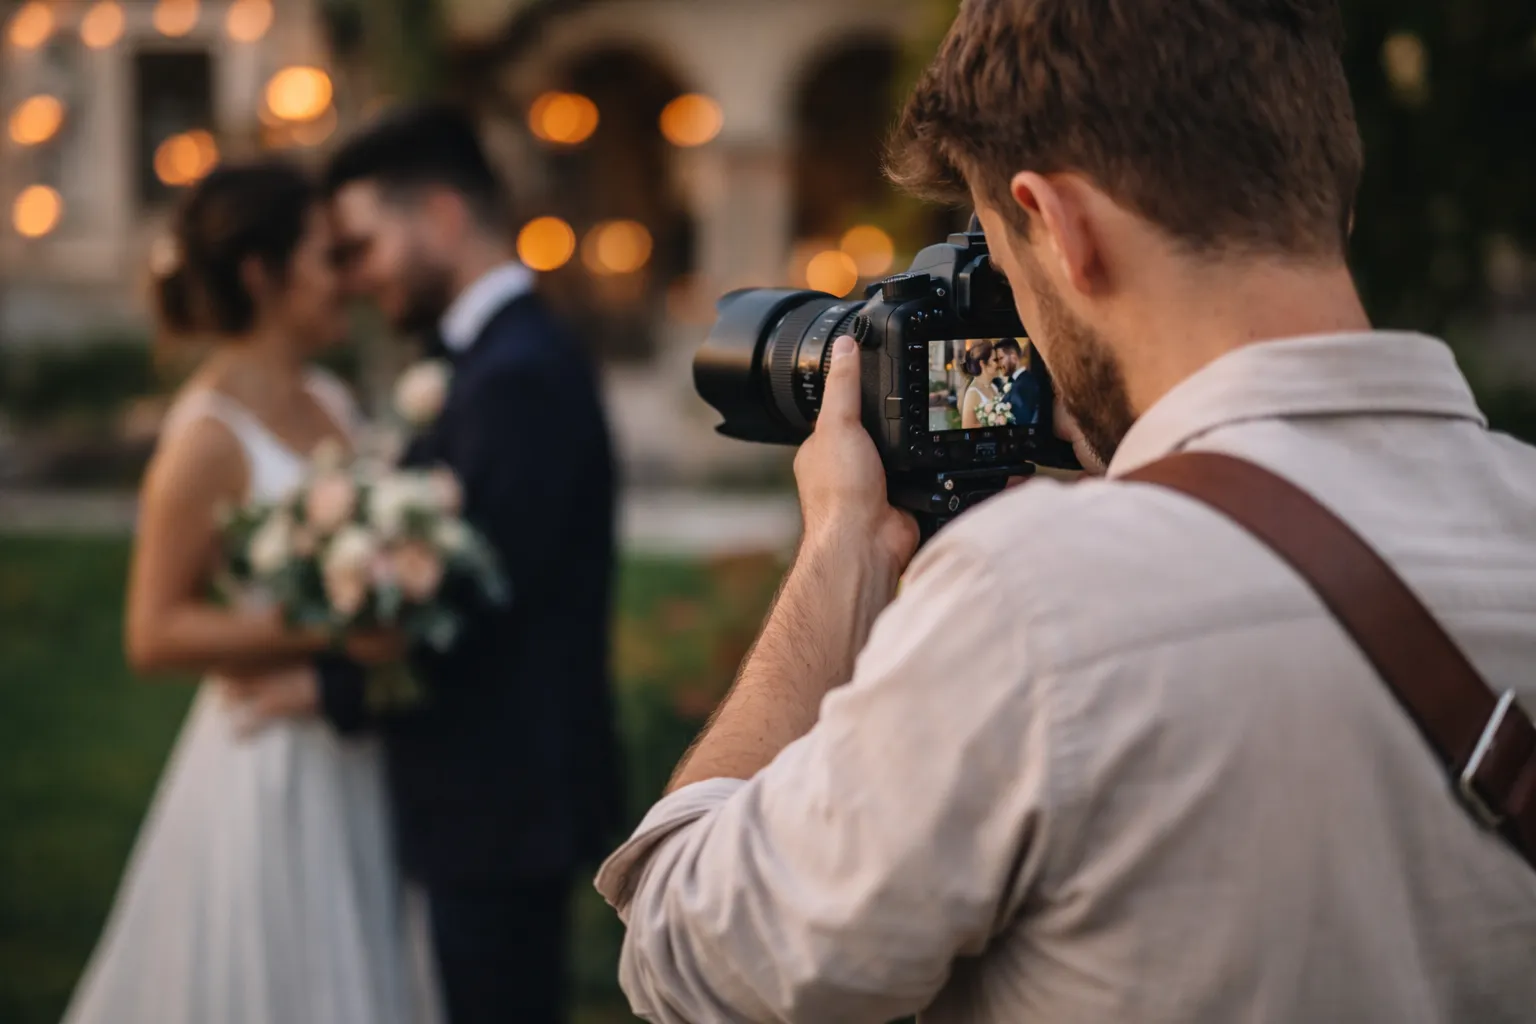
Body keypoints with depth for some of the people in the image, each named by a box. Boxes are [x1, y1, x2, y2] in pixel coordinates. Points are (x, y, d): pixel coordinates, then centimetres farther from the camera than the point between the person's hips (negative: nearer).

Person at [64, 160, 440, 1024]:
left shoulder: (329, 404, 9)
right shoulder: (211, 436, -14)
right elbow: (155, 635, -15)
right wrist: (316, 632, -23)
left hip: (352, 767, 7)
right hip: (268, 776, -7)